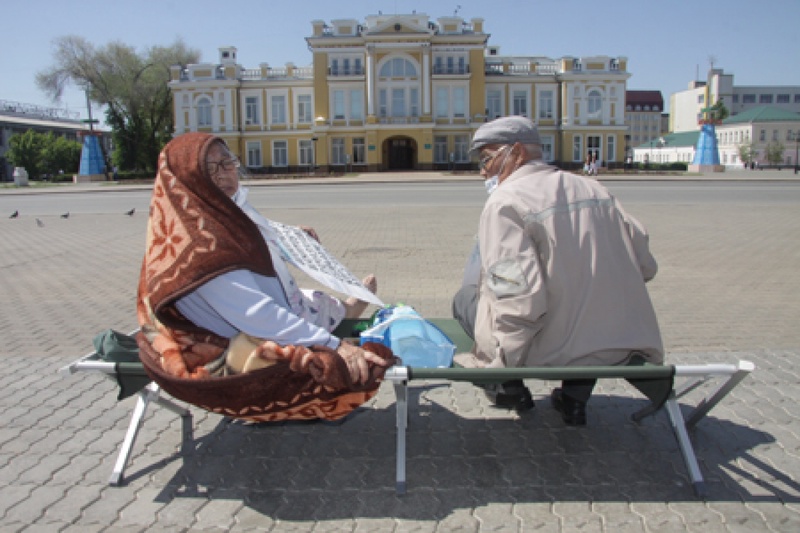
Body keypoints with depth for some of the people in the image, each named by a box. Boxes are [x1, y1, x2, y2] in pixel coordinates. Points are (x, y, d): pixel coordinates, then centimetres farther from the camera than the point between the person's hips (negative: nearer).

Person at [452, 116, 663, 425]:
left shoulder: (504, 203, -11)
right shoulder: (594, 189, 8)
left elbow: (521, 300, -22)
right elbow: (645, 266, 10)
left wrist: (501, 362, -9)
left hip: (553, 353, -5)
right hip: (622, 349, 6)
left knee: (466, 297, 14)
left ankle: (510, 388, 17)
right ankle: (576, 397, 25)